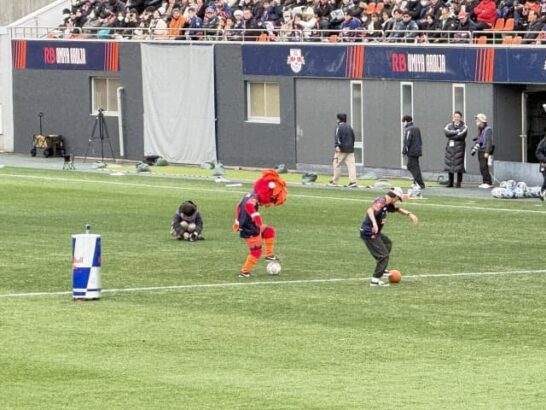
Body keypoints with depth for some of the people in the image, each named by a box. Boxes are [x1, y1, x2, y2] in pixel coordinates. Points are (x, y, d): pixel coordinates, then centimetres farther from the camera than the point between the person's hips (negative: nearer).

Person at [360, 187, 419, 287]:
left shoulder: (388, 204, 9)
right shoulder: (381, 202, -22)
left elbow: (397, 209, 28)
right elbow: (370, 210, -39)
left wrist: (409, 214, 18)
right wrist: (374, 223, -53)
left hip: (374, 233, 11)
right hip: (369, 233, -11)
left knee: (387, 243, 32)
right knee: (383, 255, -7)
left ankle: (381, 269, 42)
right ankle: (375, 279, -6)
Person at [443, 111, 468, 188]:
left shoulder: (464, 127, 4)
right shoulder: (450, 125, 15)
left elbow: (461, 136, -12)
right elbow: (446, 131, -5)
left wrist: (451, 136, -6)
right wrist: (456, 132, -11)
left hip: (459, 147, -3)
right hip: (450, 147, 3)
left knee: (459, 166, -7)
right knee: (449, 164, 2)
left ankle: (458, 183, -1)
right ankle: (450, 183, 11)